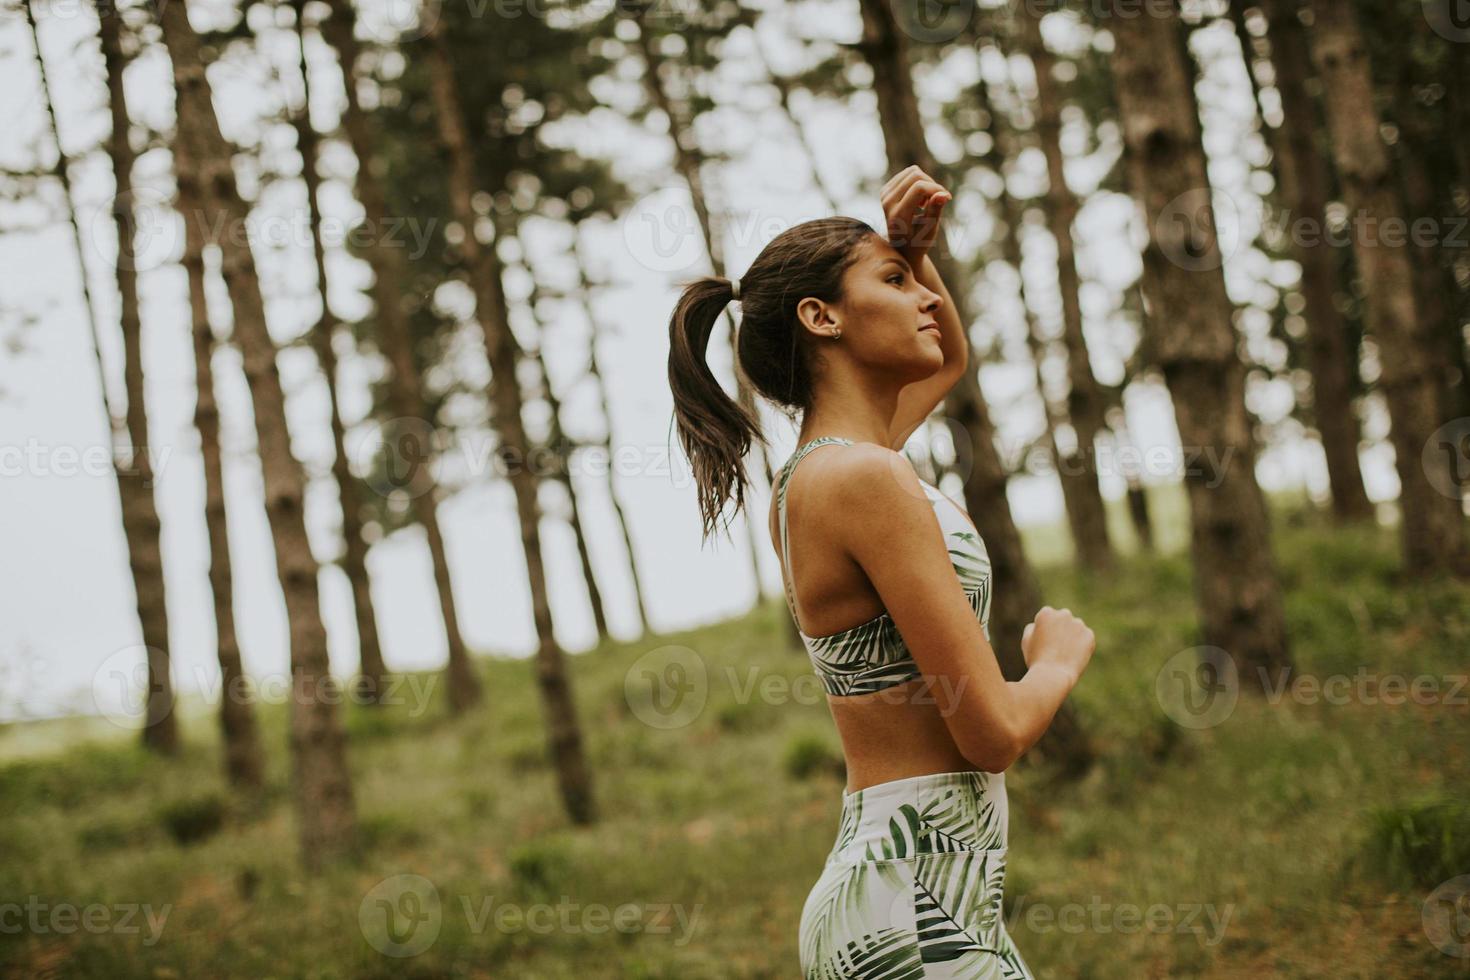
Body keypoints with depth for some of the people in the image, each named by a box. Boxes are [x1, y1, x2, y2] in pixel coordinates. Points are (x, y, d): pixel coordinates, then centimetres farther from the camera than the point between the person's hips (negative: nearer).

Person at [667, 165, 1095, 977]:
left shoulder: (822, 468, 11)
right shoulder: (866, 478, -17)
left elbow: (951, 359, 33)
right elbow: (994, 732, -18)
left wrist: (915, 247, 15)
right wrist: (1061, 656, 3)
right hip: (917, 912, -10)